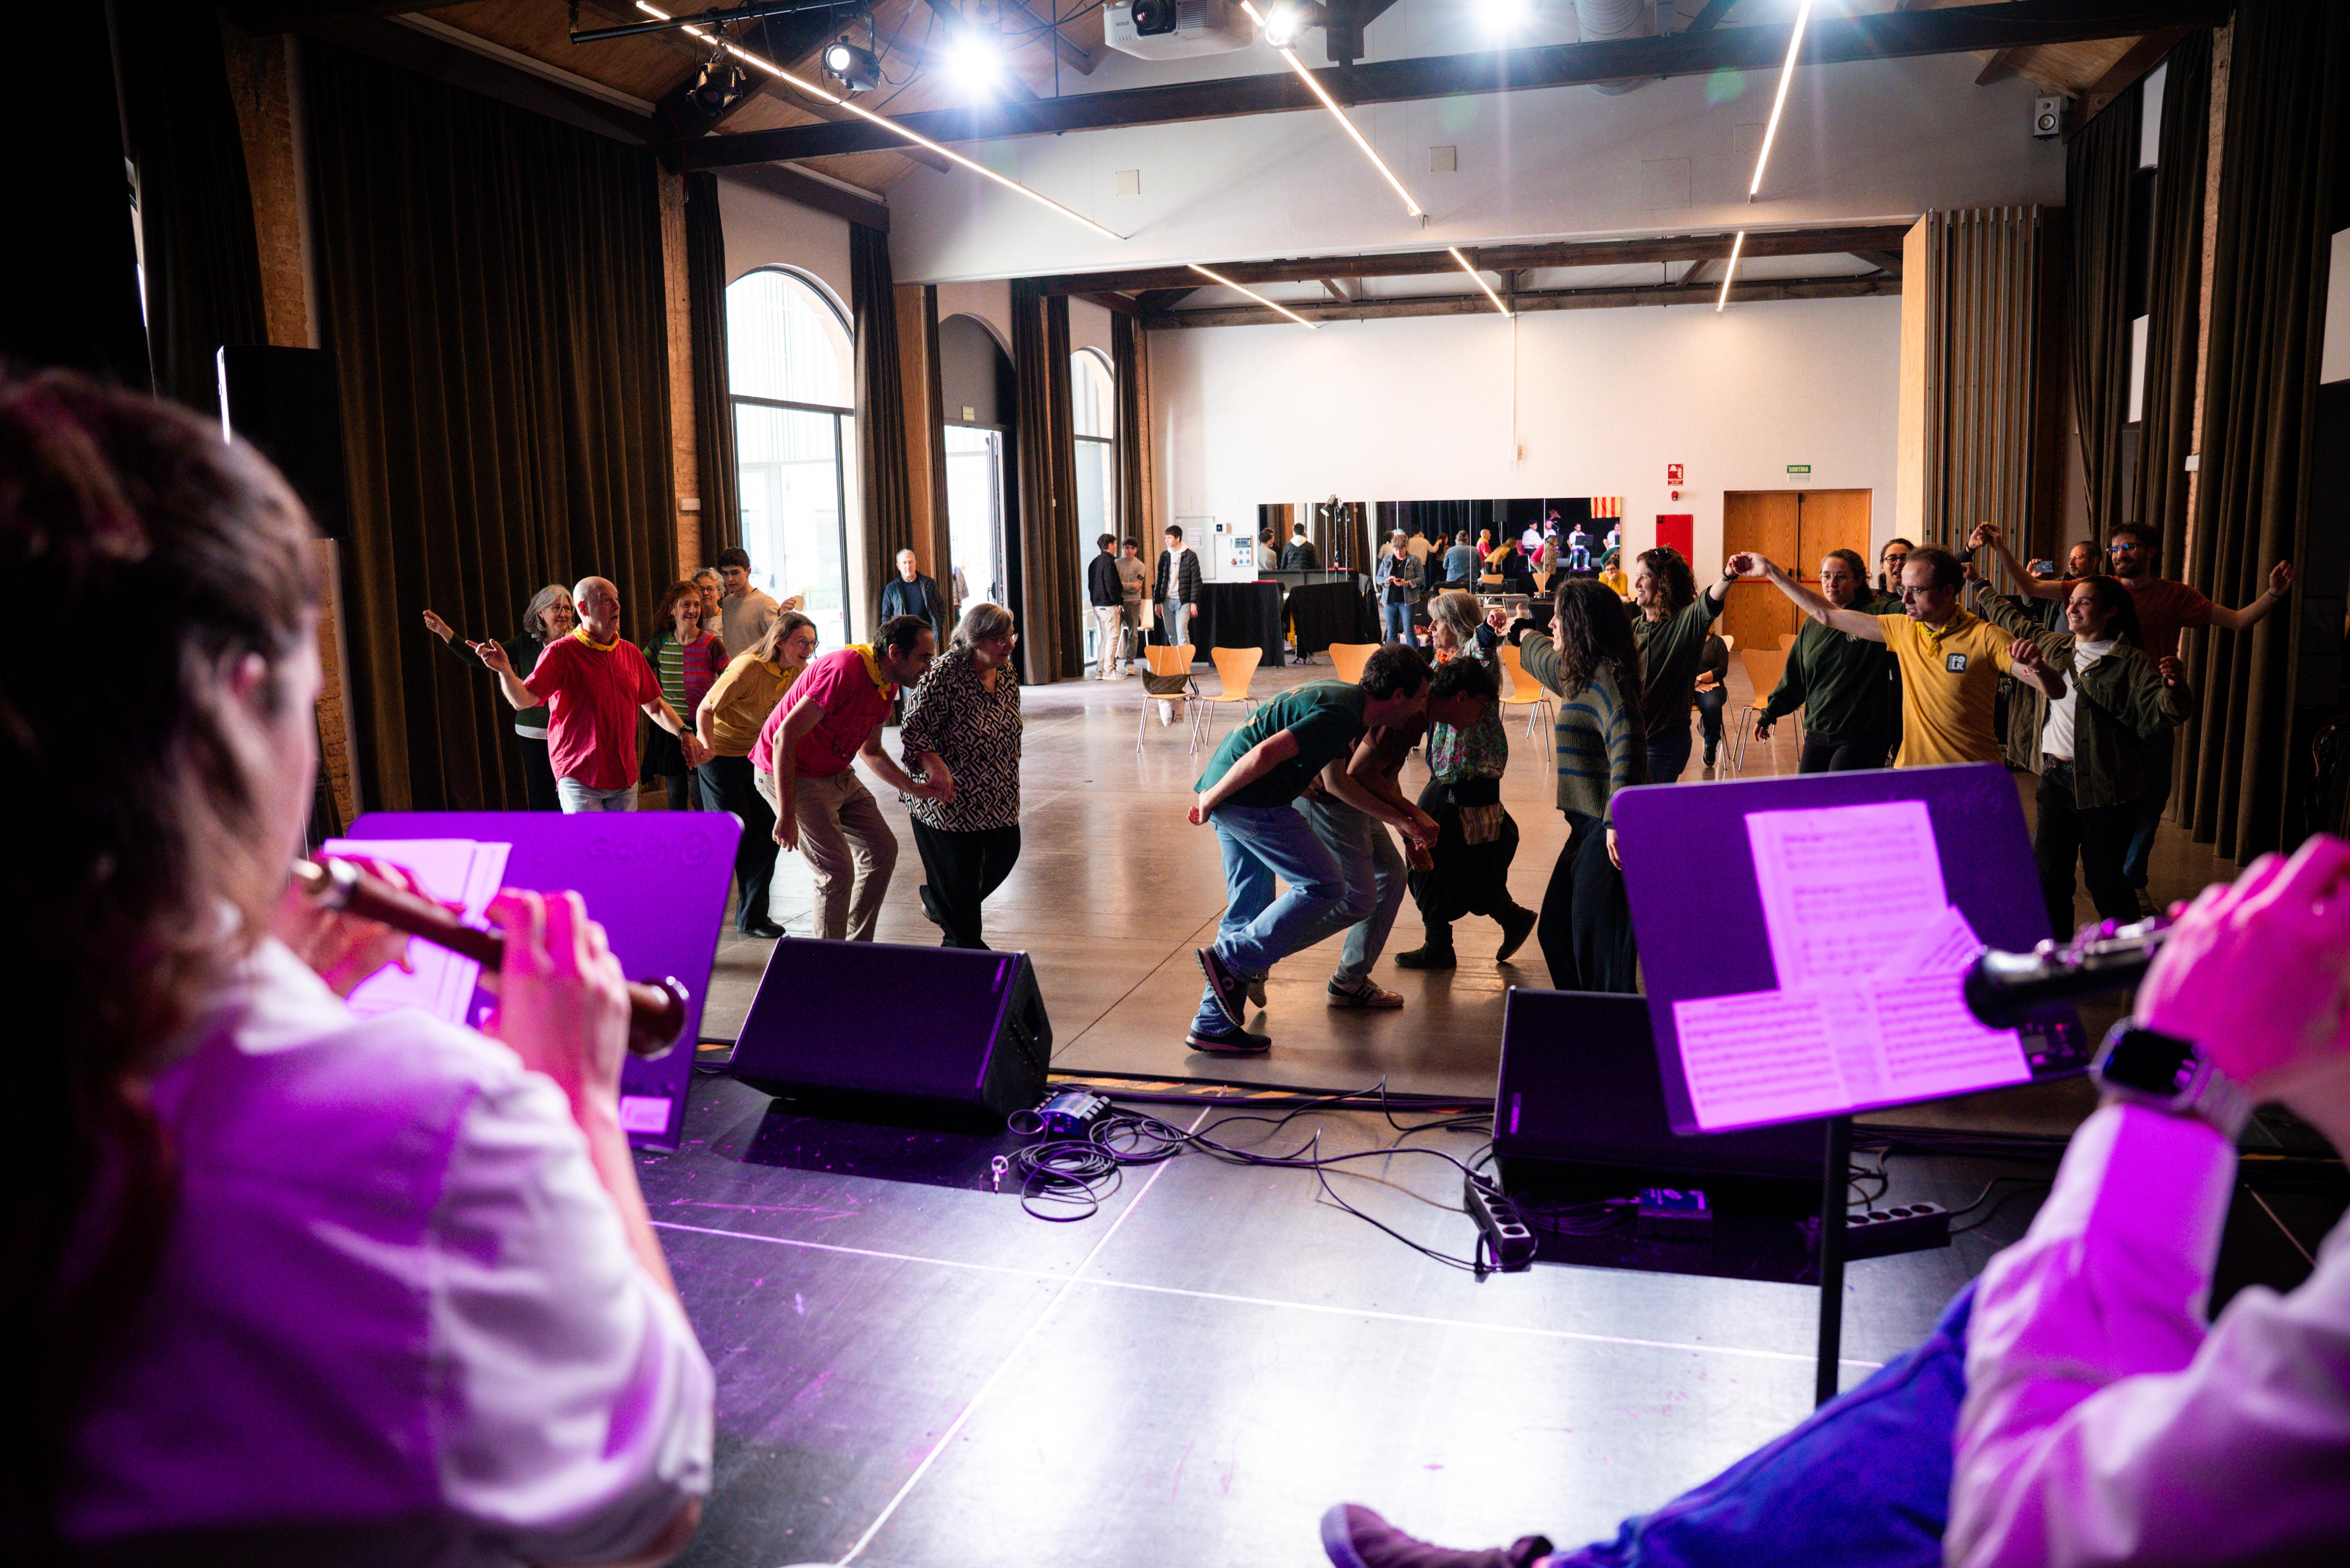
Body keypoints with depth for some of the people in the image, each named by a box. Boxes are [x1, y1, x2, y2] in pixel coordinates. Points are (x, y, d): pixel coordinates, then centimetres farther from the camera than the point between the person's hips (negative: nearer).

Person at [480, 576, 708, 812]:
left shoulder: (630, 653, 11)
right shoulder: (561, 652, -6)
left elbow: (654, 706, 18)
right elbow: (524, 700, -15)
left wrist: (684, 732, 4)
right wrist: (505, 671, -34)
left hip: (625, 778, 5)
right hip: (580, 778, -5)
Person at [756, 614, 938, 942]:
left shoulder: (886, 686, 3)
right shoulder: (845, 671, -28)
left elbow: (870, 750, 18)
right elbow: (784, 737, -29)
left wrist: (911, 787, 3)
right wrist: (786, 815, -29)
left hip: (837, 775, 10)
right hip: (789, 774, -10)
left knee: (883, 850, 10)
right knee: (838, 872, -13)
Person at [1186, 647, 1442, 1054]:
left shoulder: (1342, 699, 17)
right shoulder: (1341, 715, -16)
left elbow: (1338, 781, 26)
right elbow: (1267, 752, -24)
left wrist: (1400, 820, 27)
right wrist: (1210, 800, -15)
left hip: (1230, 798, 10)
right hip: (1251, 800, -10)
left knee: (1248, 910, 14)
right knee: (1324, 887, -3)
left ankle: (1213, 1024, 18)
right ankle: (1233, 961, -2)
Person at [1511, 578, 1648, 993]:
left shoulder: (1604, 675, -16)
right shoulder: (1580, 672, 15)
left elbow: (1628, 744, -32)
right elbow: (1547, 660, 40)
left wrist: (1617, 821, -41)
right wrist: (1522, 633, 60)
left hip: (1609, 834, -10)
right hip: (1588, 827, 10)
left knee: (1598, 947, -9)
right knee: (1555, 932, 17)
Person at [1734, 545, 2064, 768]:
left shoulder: (1984, 637, -10)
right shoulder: (1903, 629, 4)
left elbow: (2056, 692, -14)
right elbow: (1827, 615, 10)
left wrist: (2036, 666, -37)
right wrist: (1770, 571, 9)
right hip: (1911, 773, 4)